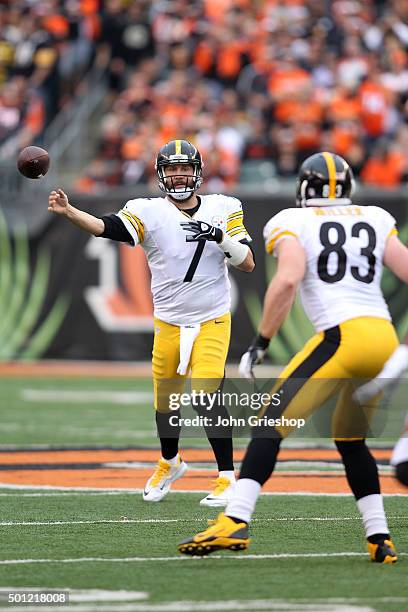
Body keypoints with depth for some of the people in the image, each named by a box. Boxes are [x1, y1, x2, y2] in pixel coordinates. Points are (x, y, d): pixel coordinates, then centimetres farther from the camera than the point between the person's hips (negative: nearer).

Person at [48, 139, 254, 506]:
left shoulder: (222, 210, -2)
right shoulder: (149, 213, -6)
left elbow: (248, 264, -3)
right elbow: (104, 227, -23)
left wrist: (223, 239, -22)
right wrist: (68, 211, -41)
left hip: (212, 322, -2)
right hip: (169, 323, 2)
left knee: (208, 397, -16)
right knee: (165, 399, 12)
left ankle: (227, 479, -7)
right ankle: (169, 464, 39)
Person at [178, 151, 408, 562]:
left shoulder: (293, 223, 6)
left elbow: (288, 279, -11)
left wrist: (261, 343, -7)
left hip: (342, 337, -5)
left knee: (271, 425, -4)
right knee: (349, 439, 23)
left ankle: (235, 523, -19)